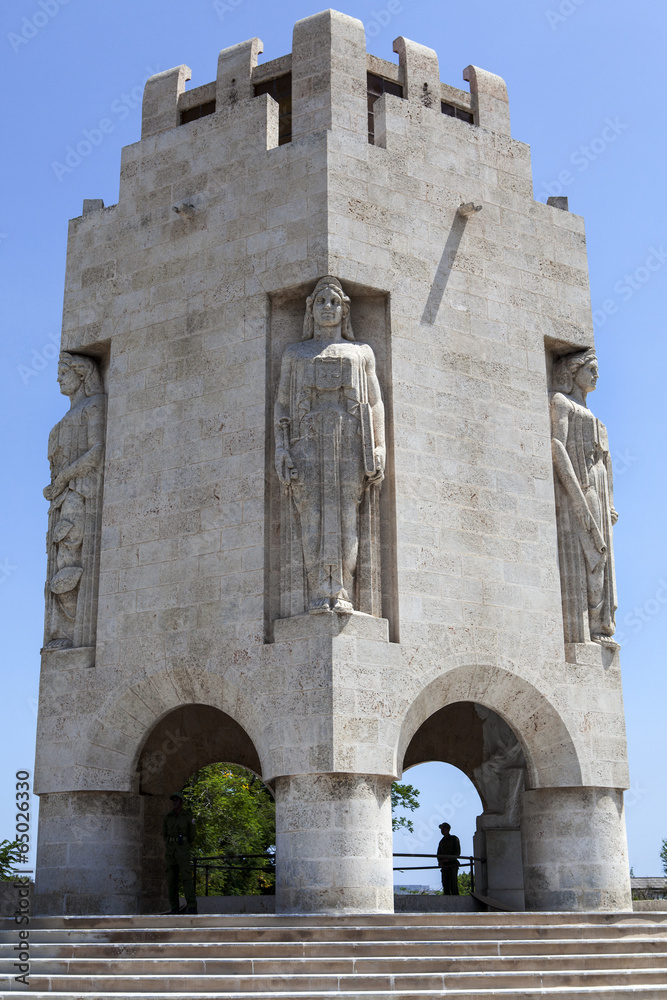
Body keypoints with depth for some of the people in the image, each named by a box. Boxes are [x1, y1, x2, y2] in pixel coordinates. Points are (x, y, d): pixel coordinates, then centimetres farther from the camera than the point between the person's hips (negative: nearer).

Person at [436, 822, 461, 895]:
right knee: (445, 886, -1)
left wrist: (448, 859, -18)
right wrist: (440, 861, -4)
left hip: (452, 865, -5)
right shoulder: (442, 842, 19)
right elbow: (439, 854, 18)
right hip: (444, 866, 5)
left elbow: (457, 852, -5)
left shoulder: (454, 839, 2)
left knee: (453, 885, -13)